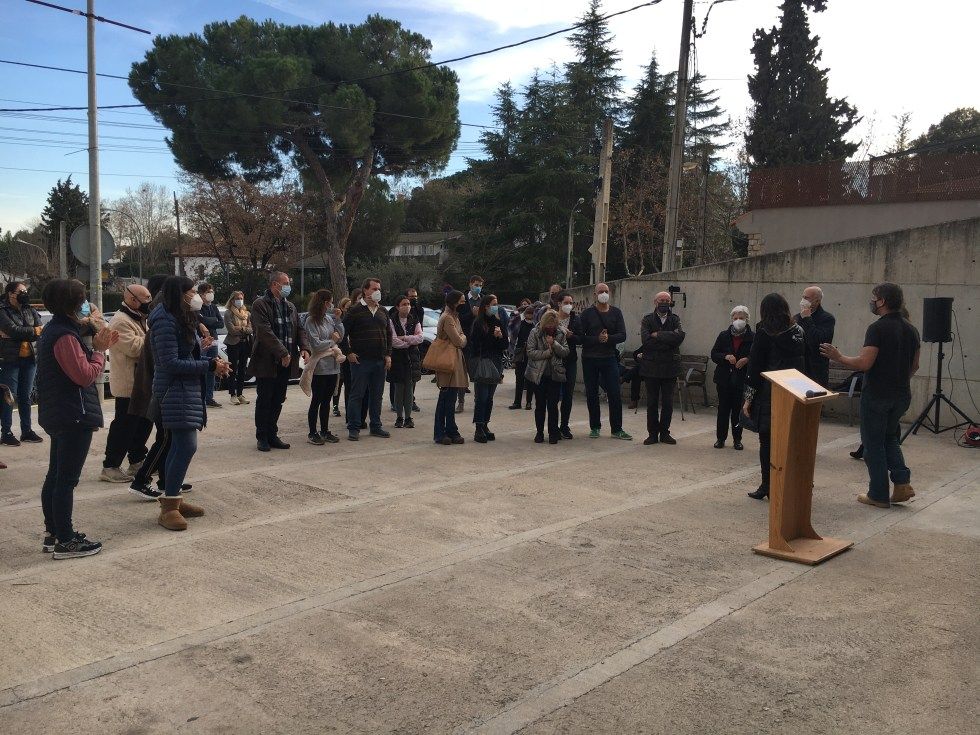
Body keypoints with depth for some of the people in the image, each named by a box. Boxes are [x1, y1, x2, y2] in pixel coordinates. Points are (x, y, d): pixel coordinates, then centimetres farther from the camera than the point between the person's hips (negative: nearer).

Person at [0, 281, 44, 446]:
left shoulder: (30, 310, 9)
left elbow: (40, 328, -2)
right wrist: (35, 331, -7)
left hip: (29, 358, 5)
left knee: (25, 396, 12)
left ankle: (27, 431, 19)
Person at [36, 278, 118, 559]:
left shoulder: (53, 330, 13)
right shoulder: (65, 335, -19)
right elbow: (85, 375, -21)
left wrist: (97, 347, 5)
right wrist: (100, 350, -9)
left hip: (59, 416, 11)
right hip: (74, 416, -11)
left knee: (55, 475, 16)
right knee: (67, 479, -5)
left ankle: (52, 533, 25)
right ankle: (65, 542, 1)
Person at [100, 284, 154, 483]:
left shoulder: (137, 319, 17)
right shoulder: (120, 321, -17)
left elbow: (144, 345, 23)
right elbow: (133, 348, -26)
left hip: (140, 383, 10)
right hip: (128, 384, -10)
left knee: (144, 422, 17)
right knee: (124, 425, -5)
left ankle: (137, 462, 29)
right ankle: (110, 467, 4)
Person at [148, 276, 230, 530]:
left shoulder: (183, 319, 14)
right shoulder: (165, 322, -16)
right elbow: (171, 363, -21)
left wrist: (203, 351, 0)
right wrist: (210, 365, -17)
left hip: (187, 389, 10)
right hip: (175, 391, -10)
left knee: (180, 447, 13)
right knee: (186, 446, -12)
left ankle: (172, 499, 22)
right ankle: (168, 508, -6)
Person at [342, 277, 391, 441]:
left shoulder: (382, 311, 13)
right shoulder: (355, 310, -4)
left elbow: (389, 334, 18)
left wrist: (388, 355, 8)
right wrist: (349, 353, -9)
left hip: (380, 360, 6)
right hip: (360, 360, -5)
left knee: (377, 395, 11)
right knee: (357, 395, -1)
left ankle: (376, 426, 20)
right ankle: (354, 428, 5)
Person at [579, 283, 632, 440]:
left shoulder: (616, 313, 7)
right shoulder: (587, 313, 2)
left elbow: (622, 335, -1)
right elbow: (580, 337, -6)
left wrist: (608, 338, -18)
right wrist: (597, 339, -18)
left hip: (609, 358, 1)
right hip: (590, 359, -1)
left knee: (615, 394, -2)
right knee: (592, 395, 6)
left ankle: (617, 429, 6)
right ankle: (595, 427, 18)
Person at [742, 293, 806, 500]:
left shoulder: (764, 333, -7)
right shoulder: (799, 331, 6)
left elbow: (754, 367, -7)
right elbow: (804, 361, 8)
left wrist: (748, 398, -2)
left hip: (769, 395, -4)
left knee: (767, 440, 5)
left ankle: (767, 486, 9)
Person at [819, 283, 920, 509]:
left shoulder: (877, 328, -17)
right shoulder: (911, 330, 6)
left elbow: (864, 363, -24)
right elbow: (914, 366, 13)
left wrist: (838, 357, -10)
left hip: (876, 395, -7)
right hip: (901, 395, 7)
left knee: (873, 443, 4)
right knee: (890, 438, 23)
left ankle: (879, 495, 10)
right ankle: (902, 482, 8)